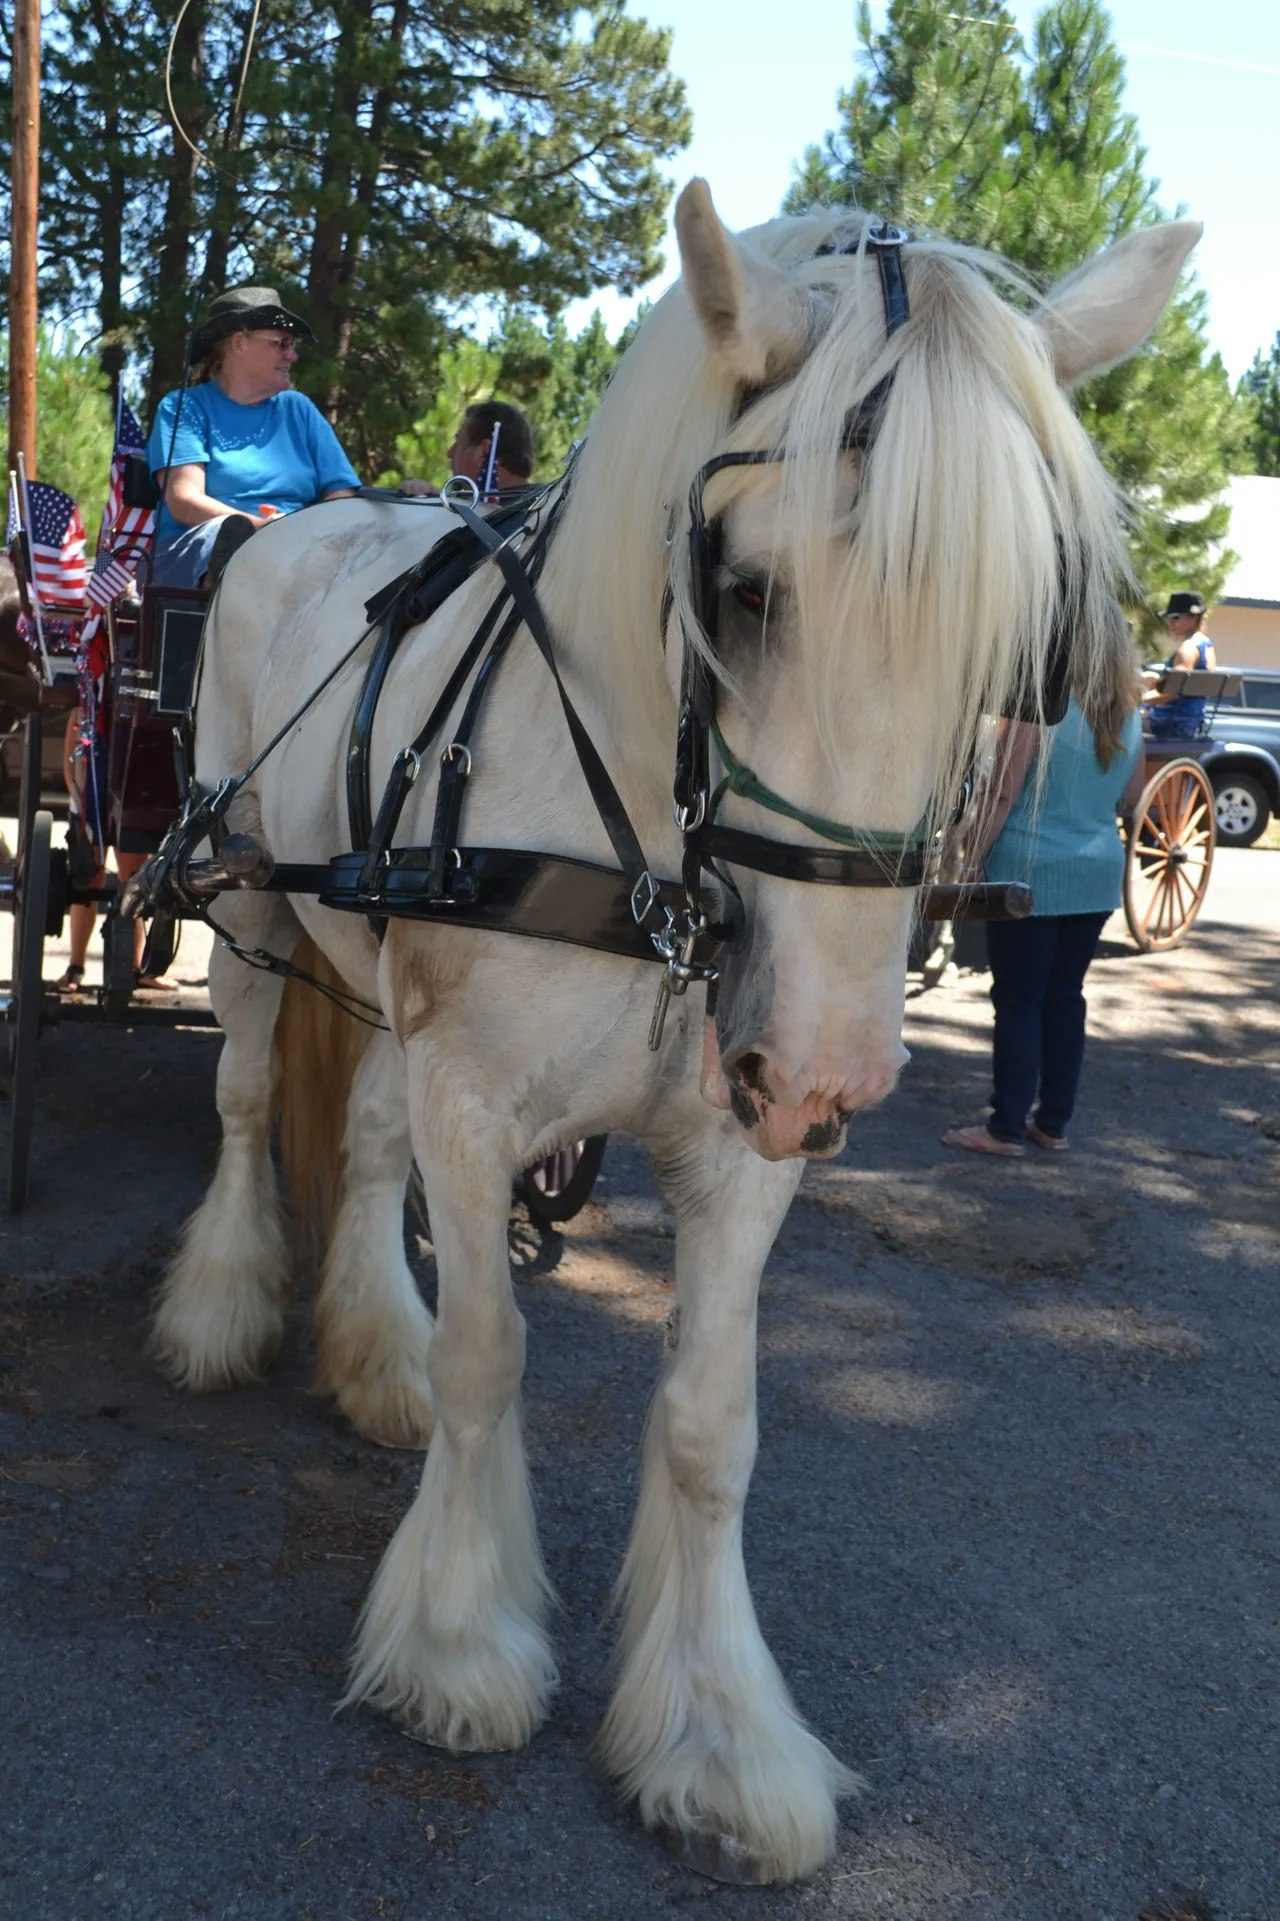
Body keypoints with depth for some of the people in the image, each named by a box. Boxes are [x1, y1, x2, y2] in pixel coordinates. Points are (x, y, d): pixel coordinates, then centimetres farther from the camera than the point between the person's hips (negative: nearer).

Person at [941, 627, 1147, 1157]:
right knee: (1065, 996, 13)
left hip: (1031, 870, -6)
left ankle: (1008, 1127, 4)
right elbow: (1130, 800, 15)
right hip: (1097, 873, 6)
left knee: (1020, 1000, 0)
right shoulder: (1130, 718, 5)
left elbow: (1003, 794, -14)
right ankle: (1053, 1122, 19)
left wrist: (972, 861, -7)